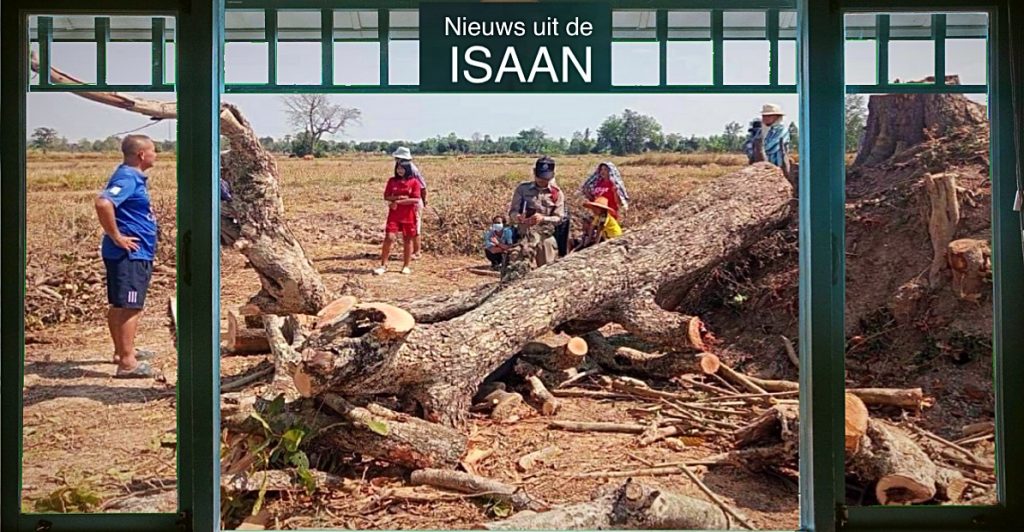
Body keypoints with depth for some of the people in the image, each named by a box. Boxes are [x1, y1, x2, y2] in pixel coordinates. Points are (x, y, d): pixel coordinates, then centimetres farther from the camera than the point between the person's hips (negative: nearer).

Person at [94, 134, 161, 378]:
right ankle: (127, 363, -5)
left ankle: (122, 351, 31)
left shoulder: (134, 177, 13)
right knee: (130, 307, -8)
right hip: (129, 254, -10)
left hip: (137, 254, 10)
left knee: (120, 305, 18)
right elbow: (103, 203, -33)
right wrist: (116, 237, -25)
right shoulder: (127, 178, -17)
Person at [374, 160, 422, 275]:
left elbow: (416, 199, -10)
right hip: (394, 215, 1)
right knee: (389, 238, -8)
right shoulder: (392, 181, 6)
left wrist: (398, 202, -13)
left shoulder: (414, 182, -2)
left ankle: (406, 266, 18)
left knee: (407, 240, 6)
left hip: (408, 216, -1)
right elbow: (386, 197, 3)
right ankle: (383, 265, 0)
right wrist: (399, 197, -15)